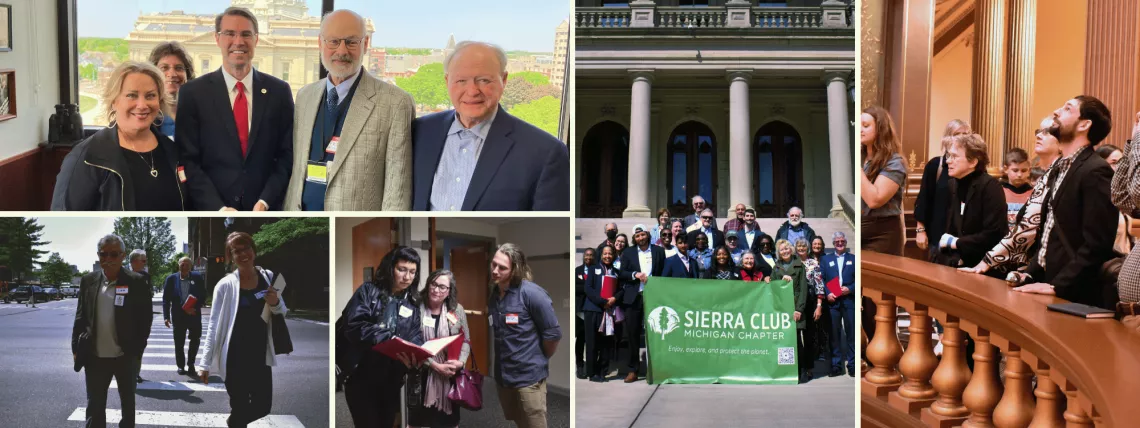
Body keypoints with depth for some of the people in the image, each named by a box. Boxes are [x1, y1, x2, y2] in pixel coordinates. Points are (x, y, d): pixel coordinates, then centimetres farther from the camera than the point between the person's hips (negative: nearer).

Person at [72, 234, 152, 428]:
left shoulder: (136, 282, -9)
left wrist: (137, 352, -9)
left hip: (125, 357, -2)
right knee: (94, 407, 9)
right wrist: (76, 348, 2)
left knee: (127, 404, 16)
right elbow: (81, 316, 6)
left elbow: (145, 319, -7)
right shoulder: (88, 281, 1)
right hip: (95, 357, 2)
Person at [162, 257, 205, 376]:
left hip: (194, 314, 0)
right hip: (178, 315, 0)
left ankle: (190, 363, 23)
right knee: (179, 342, 6)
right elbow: (166, 299, 0)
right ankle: (181, 366, 19)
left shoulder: (197, 278, -1)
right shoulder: (171, 279, -1)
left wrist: (195, 308, -13)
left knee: (195, 339, 4)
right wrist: (166, 316, -6)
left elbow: (203, 296, 2)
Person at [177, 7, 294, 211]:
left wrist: (265, 202, -11)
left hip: (265, 211, 1)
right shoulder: (193, 93, -2)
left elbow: (288, 154, 1)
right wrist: (218, 208, -15)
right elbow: (188, 160, -4)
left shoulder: (279, 91, 2)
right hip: (212, 214, -1)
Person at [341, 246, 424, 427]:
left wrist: (414, 354, -21)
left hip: (391, 380, 4)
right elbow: (354, 326, -18)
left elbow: (416, 337, 3)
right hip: (361, 377, -4)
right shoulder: (368, 291, -3)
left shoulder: (413, 303, 10)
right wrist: (388, 339, -32)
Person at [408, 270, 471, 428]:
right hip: (422, 376, -2)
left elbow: (466, 340, 8)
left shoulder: (457, 310, 3)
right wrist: (435, 365, -18)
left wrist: (461, 362, -11)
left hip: (450, 377, 2)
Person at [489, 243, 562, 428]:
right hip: (502, 375, 7)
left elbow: (553, 333, -14)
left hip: (528, 375, -7)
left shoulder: (531, 293, -17)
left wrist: (540, 360, -1)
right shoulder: (494, 294, 6)